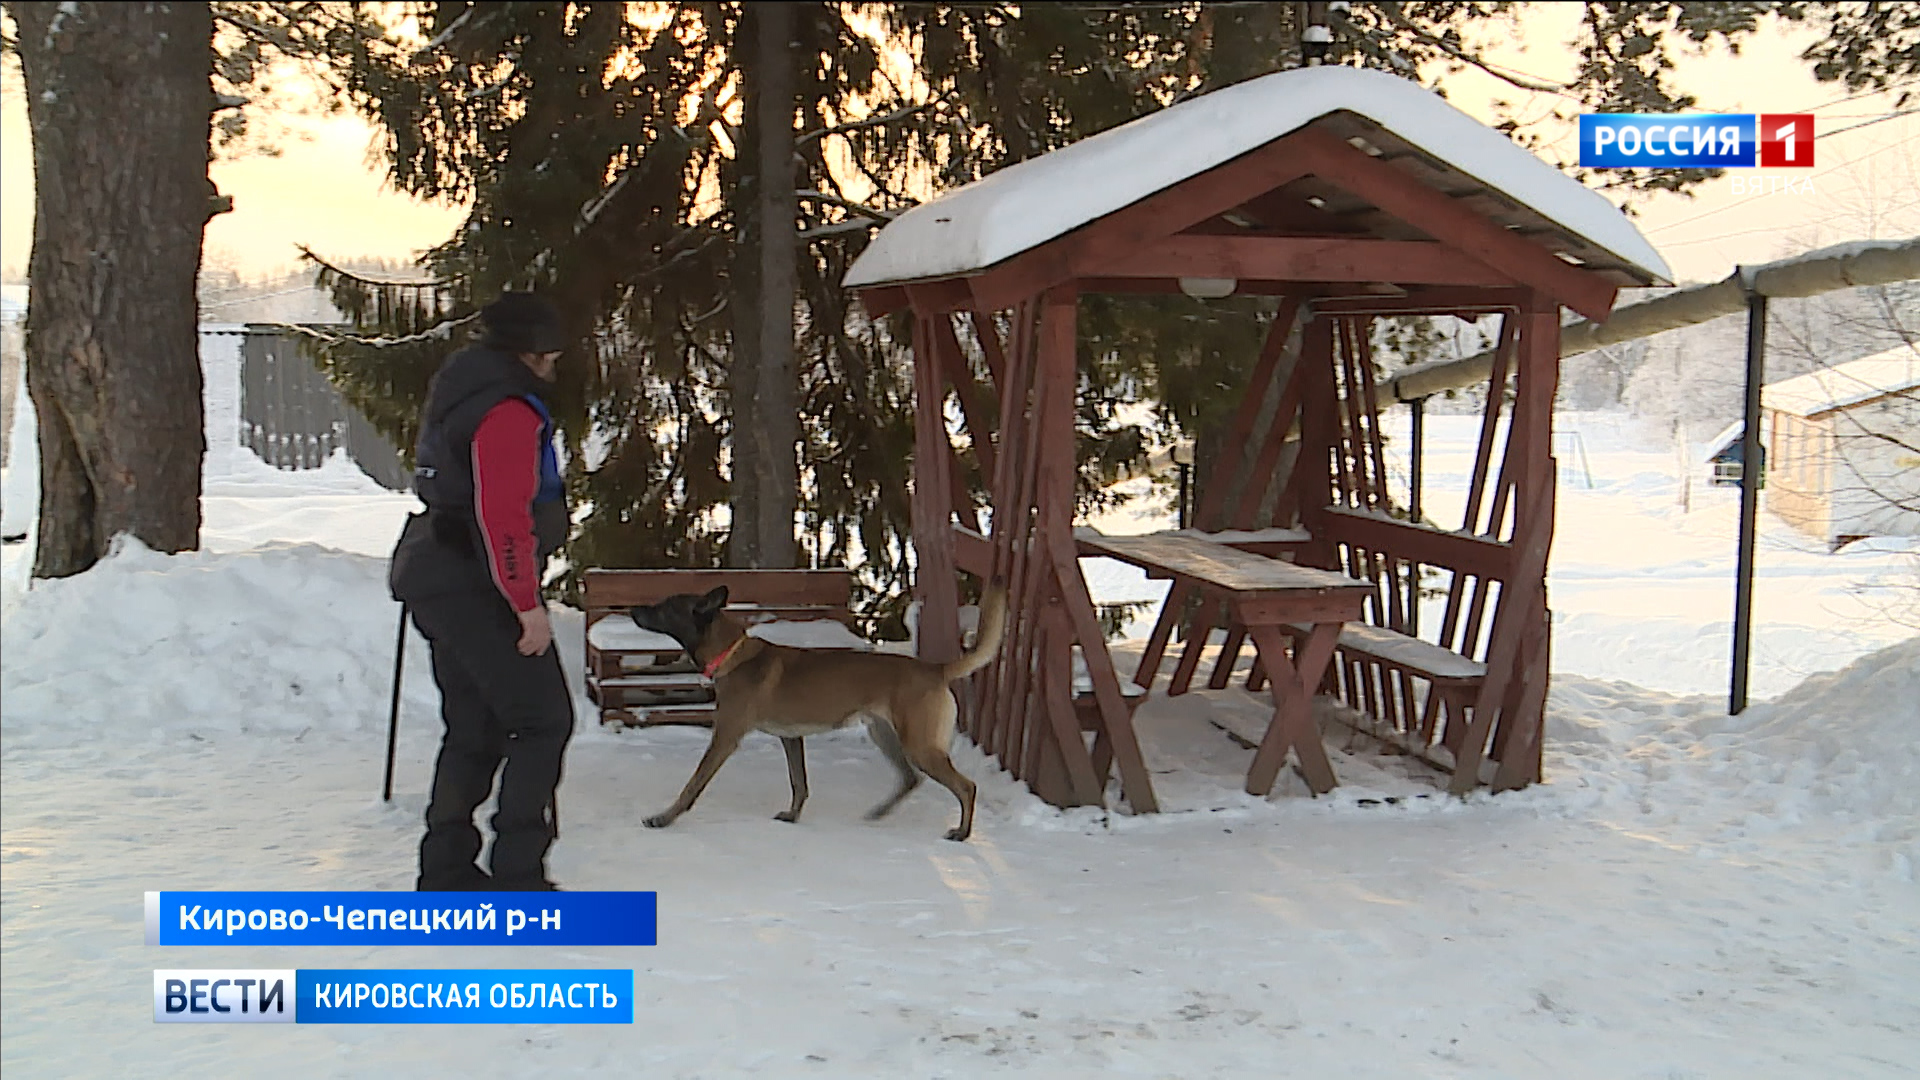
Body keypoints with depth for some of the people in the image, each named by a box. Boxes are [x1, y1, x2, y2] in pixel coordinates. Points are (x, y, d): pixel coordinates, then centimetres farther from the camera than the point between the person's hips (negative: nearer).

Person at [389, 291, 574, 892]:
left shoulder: (457, 395, 19)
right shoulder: (508, 411, -14)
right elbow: (504, 517, -22)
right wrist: (528, 604, -20)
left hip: (438, 581, 10)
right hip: (476, 589, -10)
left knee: (473, 729, 14)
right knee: (543, 721, -6)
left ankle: (446, 870, 18)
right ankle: (516, 874, -6)